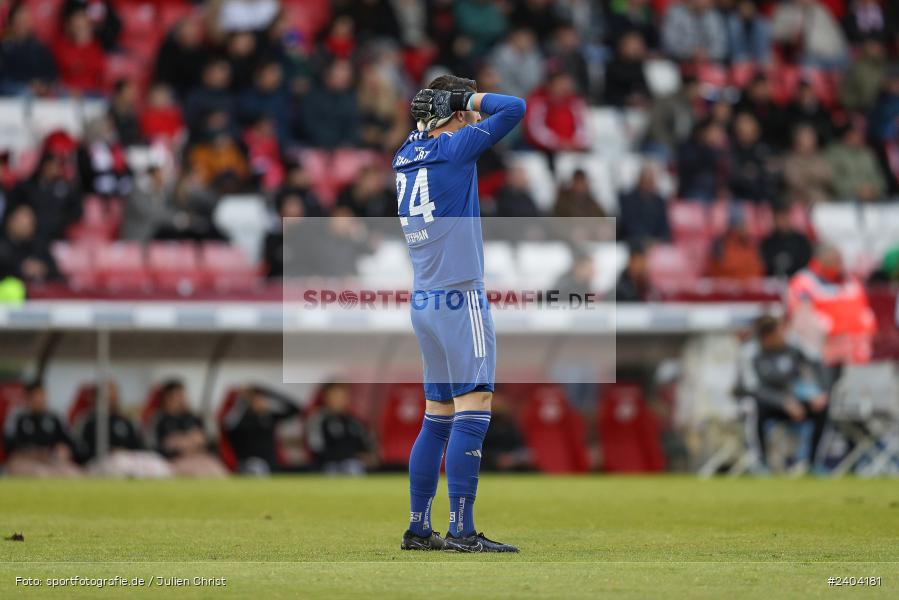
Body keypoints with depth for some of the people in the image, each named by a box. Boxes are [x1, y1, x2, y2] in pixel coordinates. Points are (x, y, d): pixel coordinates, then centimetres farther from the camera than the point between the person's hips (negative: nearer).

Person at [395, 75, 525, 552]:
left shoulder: (405, 158, 13)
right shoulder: (453, 149, -8)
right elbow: (514, 109, -11)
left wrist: (459, 102, 21)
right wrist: (472, 98, 5)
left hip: (423, 304, 9)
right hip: (459, 298, -8)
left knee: (438, 417, 13)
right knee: (473, 409, -10)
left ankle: (418, 528, 13)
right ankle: (461, 530, -16)